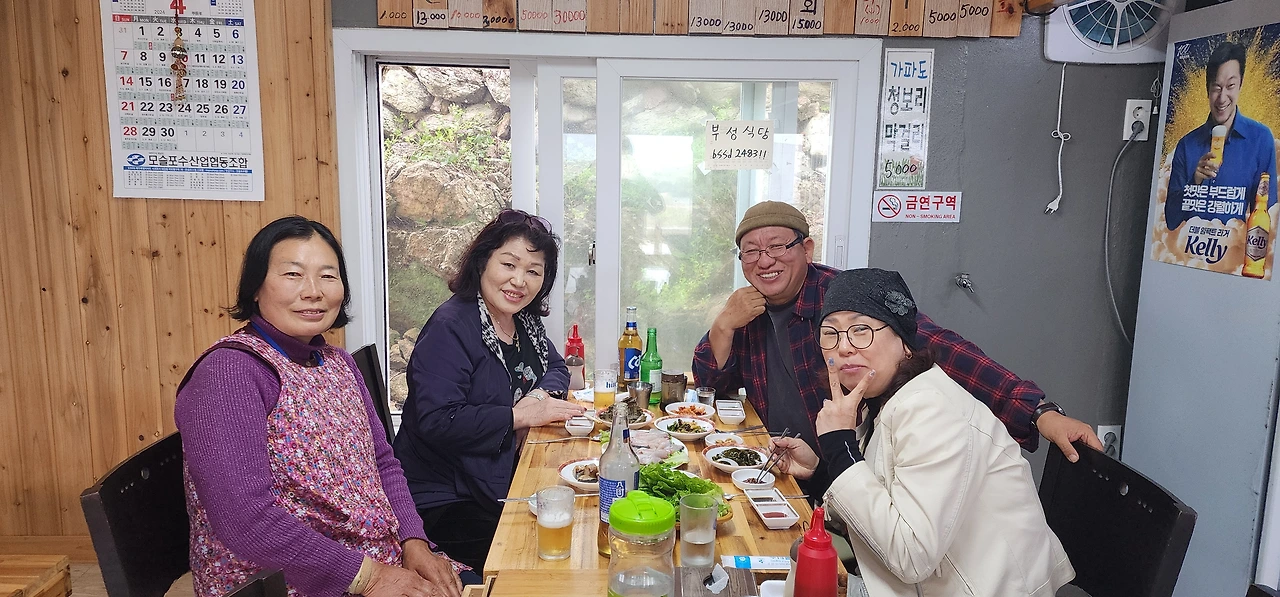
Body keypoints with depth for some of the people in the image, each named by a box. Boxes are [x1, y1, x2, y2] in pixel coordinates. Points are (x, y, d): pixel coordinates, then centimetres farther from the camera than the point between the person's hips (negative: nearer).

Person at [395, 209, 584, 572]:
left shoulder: (525, 321, 7)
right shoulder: (450, 328, -19)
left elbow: (556, 368, 21)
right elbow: (437, 422, -27)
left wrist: (540, 396, -4)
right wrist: (520, 416, -19)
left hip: (501, 481, 8)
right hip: (443, 500, -8)